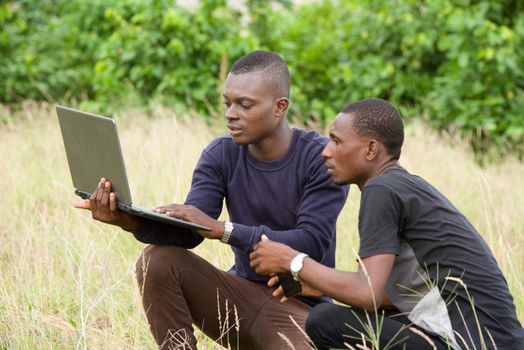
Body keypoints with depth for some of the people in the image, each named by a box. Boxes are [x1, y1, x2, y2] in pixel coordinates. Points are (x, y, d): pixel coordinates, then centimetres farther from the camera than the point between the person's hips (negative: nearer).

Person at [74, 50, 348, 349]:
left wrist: (223, 230, -33)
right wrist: (132, 222, -35)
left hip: (300, 305, -4)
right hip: (243, 293, 4)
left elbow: (312, 243, -24)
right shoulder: (221, 155, 0)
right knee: (158, 260, -20)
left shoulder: (322, 158, -12)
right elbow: (189, 232, -13)